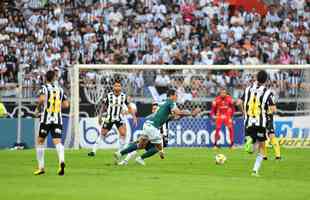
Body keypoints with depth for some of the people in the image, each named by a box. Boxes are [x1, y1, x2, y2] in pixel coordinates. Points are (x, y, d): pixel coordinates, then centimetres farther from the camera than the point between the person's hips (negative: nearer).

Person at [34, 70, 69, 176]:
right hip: (57, 120, 3)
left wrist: (37, 108, -3)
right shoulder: (60, 89, 11)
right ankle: (61, 161, -36)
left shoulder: (44, 88, -1)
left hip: (46, 119, -2)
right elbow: (66, 104, 10)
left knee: (40, 141, 14)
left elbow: (42, 98, -20)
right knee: (57, 142, -7)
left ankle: (41, 167, 16)